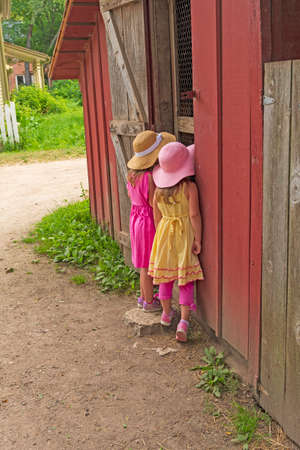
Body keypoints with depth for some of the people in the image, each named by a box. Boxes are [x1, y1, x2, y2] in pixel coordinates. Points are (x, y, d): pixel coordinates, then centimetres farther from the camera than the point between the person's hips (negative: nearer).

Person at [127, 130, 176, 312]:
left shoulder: (133, 173, 1)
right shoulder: (150, 176, -25)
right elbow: (154, 203, -23)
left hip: (137, 218, 8)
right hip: (150, 222, -8)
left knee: (145, 264, 21)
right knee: (149, 265, 6)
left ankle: (144, 297, 34)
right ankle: (149, 302, 20)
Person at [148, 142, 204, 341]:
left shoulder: (159, 190, -1)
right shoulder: (189, 187, -14)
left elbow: (157, 217, 4)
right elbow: (194, 215, -16)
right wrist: (198, 239, -10)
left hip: (164, 234, 4)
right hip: (184, 234, -4)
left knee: (165, 274, 17)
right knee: (186, 278, 3)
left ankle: (167, 313, 33)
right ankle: (184, 321, -3)